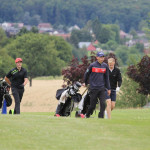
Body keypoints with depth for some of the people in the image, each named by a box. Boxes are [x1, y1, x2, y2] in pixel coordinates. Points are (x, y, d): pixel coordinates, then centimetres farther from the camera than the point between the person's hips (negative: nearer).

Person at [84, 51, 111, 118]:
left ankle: (101, 116, -3)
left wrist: (108, 88, 12)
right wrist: (86, 83, 21)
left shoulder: (105, 66, 5)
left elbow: (106, 78, 13)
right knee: (93, 105, 2)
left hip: (102, 88, 3)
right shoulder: (92, 65, -5)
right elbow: (86, 74, 9)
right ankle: (87, 115, 25)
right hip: (93, 88, -3)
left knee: (103, 103, -11)